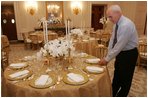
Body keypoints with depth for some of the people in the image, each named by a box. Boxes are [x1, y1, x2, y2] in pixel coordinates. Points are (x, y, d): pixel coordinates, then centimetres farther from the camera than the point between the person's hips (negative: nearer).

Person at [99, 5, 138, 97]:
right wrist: (108, 56, -1)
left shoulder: (126, 25, -28)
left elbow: (119, 45, -28)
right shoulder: (116, 24, -1)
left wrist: (107, 59, -21)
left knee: (125, 78, 10)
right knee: (117, 76, 21)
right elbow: (112, 40, 3)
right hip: (121, 53, 9)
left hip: (129, 54, -8)